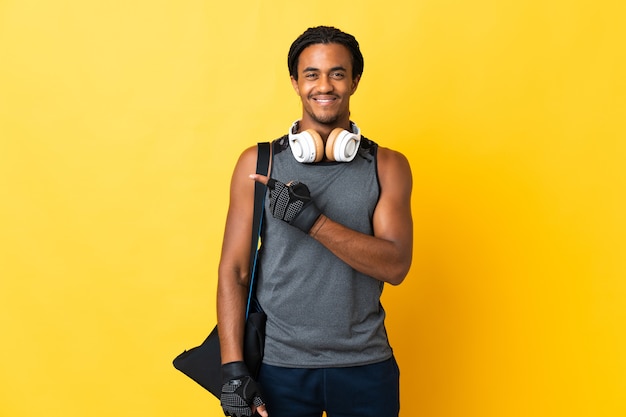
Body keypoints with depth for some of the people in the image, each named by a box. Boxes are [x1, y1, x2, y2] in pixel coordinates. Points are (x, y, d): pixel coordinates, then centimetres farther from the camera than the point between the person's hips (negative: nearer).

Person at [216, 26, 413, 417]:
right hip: (280, 366, 0)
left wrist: (311, 219, -21)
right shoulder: (258, 163, -2)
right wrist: (234, 370, -8)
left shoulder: (388, 165, 0)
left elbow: (395, 265, -11)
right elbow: (234, 270, -3)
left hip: (365, 368, 1)